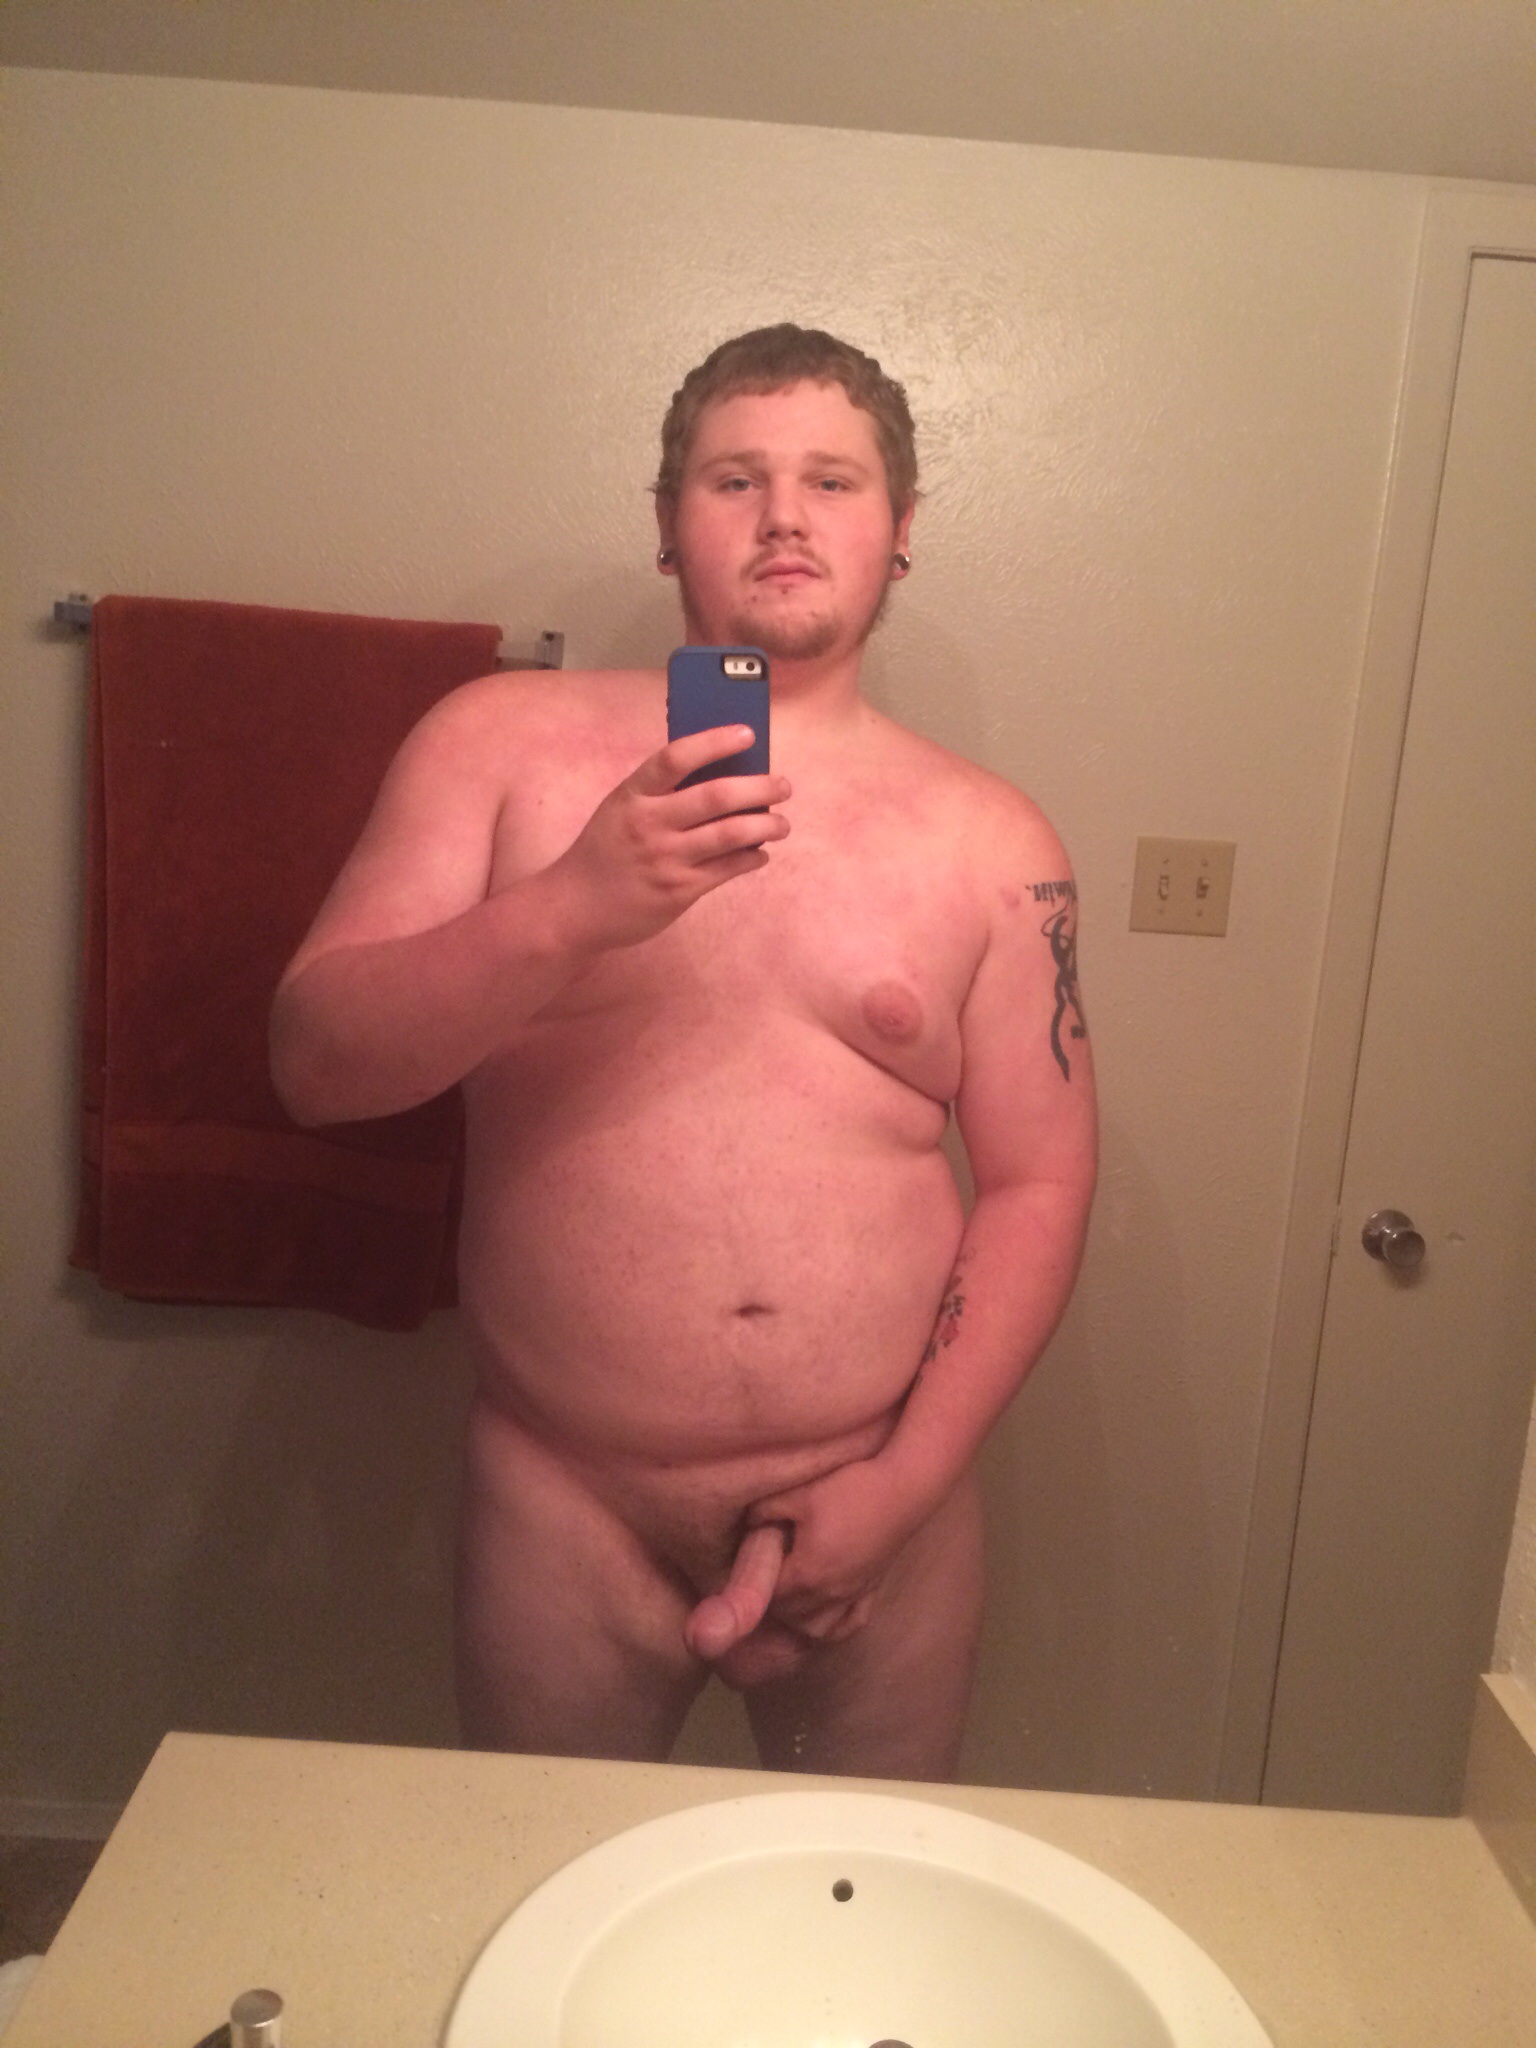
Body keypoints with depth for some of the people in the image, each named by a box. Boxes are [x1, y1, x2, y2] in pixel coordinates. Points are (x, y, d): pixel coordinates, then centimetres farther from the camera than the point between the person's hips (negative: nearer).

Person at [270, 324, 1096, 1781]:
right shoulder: (501, 744, -2)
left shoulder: (989, 840, -1)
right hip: (562, 1513, 0)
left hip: (879, 1512, 1)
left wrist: (906, 1482, -8)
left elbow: (1036, 1183, 0)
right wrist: (572, 909, -24)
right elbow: (313, 1062, -9)